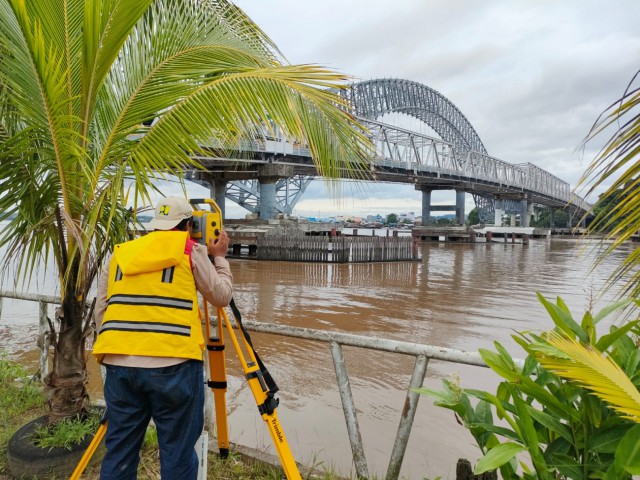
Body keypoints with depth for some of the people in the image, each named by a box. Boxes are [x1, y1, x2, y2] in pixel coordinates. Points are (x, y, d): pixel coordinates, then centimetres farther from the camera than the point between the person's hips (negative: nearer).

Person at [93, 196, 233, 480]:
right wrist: (220, 257, 22)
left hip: (120, 364, 5)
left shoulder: (119, 253, 17)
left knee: (119, 452, 16)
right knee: (177, 453, 7)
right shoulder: (191, 251, 4)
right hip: (173, 364, -4)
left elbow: (100, 311, 17)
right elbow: (222, 296, 9)